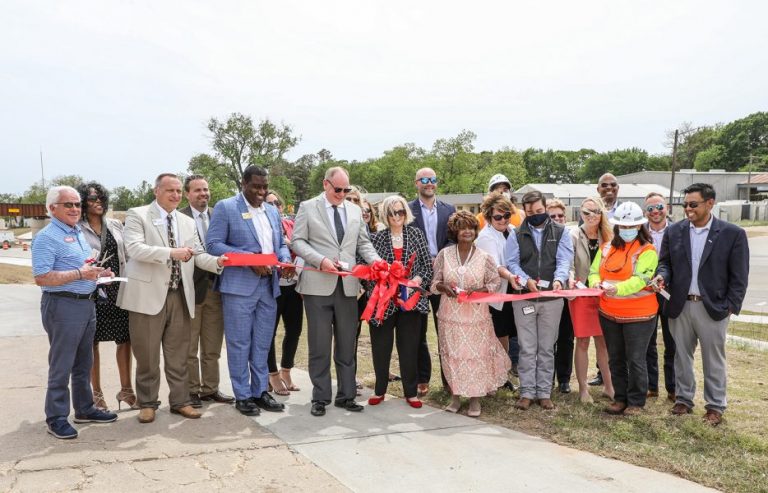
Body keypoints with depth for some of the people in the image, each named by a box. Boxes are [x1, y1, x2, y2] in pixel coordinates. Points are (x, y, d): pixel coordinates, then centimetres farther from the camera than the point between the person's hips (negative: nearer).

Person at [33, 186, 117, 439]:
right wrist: (79, 274, -22)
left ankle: (84, 408, 28)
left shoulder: (78, 234, 15)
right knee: (61, 365, 0)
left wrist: (97, 272, 6)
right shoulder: (47, 237, -12)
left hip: (86, 303, 9)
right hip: (63, 306, -9)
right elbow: (41, 278, -21)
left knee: (84, 363, 17)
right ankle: (56, 418, 11)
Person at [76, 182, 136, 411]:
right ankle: (96, 394, 18)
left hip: (118, 288, 4)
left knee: (125, 338, 5)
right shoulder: (77, 229, -3)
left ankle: (126, 390, 16)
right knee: (93, 343, 6)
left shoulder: (115, 225, 10)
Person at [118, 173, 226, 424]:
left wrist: (217, 261, -12)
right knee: (147, 355, 7)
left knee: (178, 354, 11)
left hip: (179, 296, 5)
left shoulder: (188, 222, 14)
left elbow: (198, 255, 9)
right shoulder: (137, 215, -3)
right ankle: (147, 403, 21)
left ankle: (180, 401, 22)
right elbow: (134, 248, -17)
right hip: (148, 295, -4)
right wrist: (171, 253, -28)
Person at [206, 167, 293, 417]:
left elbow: (280, 244, 20)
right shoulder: (225, 207, -3)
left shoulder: (272, 211, 16)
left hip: (268, 285, 6)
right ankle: (242, 396, 13)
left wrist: (286, 260, -3)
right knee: (240, 344, 2)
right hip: (239, 286, -5)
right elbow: (214, 244, -9)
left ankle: (260, 391, 23)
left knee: (262, 343, 12)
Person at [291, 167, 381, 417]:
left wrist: (375, 260, -6)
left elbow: (363, 243, 14)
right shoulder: (308, 207, 1)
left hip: (347, 285, 4)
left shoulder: (355, 210, 13)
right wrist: (320, 260, -18)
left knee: (347, 345, 9)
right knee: (319, 345, 3)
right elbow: (297, 241, -3)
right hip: (318, 284, -4)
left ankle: (346, 395, 20)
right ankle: (320, 398, 14)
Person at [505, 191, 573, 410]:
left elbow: (564, 261, -7)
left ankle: (544, 392, 17)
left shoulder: (560, 232, 4)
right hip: (524, 298, 0)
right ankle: (527, 392, 12)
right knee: (527, 348, 3)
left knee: (547, 348, 8)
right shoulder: (517, 235, 6)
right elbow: (512, 263, -2)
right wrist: (526, 280, -20)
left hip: (552, 298, 0)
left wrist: (559, 279, -27)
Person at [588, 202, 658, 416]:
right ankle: (620, 398, 28)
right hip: (609, 313, 5)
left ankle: (636, 402, 18)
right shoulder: (607, 248, 8)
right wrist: (596, 283, -16)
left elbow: (640, 279, -20)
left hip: (638, 315, -5)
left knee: (635, 360, 3)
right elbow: (594, 271, 8)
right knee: (615, 359, 14)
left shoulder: (647, 250, -9)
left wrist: (618, 289, -36)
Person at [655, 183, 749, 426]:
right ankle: (683, 399, 29)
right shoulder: (674, 231, 2)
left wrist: (730, 307, -9)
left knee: (713, 360, 9)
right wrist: (662, 276, -15)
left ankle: (715, 406, 23)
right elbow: (665, 262, 7)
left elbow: (739, 276, -4)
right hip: (679, 305, 3)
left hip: (713, 307, -3)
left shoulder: (733, 233, -5)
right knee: (682, 356, 14)